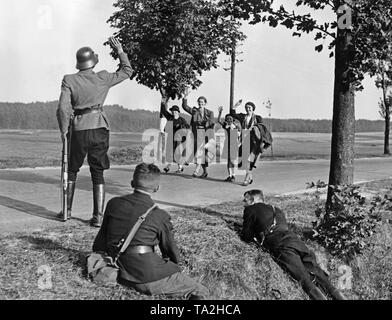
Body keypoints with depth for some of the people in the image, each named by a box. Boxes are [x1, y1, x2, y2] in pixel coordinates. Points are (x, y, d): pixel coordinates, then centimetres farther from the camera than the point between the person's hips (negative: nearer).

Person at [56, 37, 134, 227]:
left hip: (79, 131, -1)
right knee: (98, 174, 6)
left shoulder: (69, 80, -4)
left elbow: (63, 108, -11)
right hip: (100, 129, 1)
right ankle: (98, 216, 2)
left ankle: (67, 210, 25)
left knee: (72, 170, 18)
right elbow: (127, 71, 15)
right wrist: (120, 51, 22)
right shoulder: (103, 78, 0)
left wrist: (64, 131, 1)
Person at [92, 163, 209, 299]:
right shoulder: (160, 216, -5)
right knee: (201, 292, 2)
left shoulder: (113, 203, 6)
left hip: (121, 274, 6)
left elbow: (99, 243, 16)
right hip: (147, 274, -6)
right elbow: (171, 251, 7)